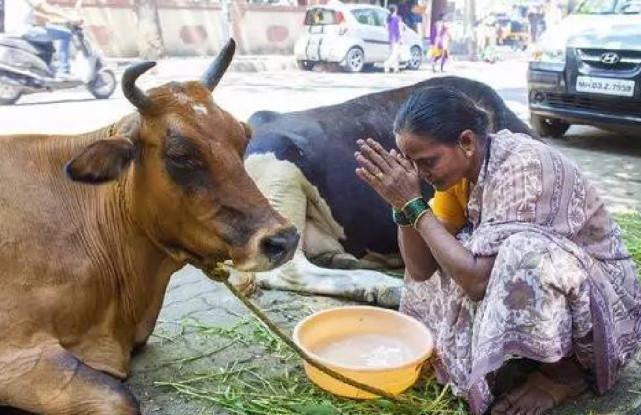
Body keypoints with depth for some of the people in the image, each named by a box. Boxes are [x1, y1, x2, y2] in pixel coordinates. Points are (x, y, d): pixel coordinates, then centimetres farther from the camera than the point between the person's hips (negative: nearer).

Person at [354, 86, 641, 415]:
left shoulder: (521, 166, -28)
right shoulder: (463, 166, -5)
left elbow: (480, 280, -34)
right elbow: (421, 269, -6)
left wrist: (413, 204, -29)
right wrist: (402, 203, -21)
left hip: (603, 302, -7)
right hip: (540, 289, 8)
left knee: (523, 254, -35)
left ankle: (564, 373, -8)